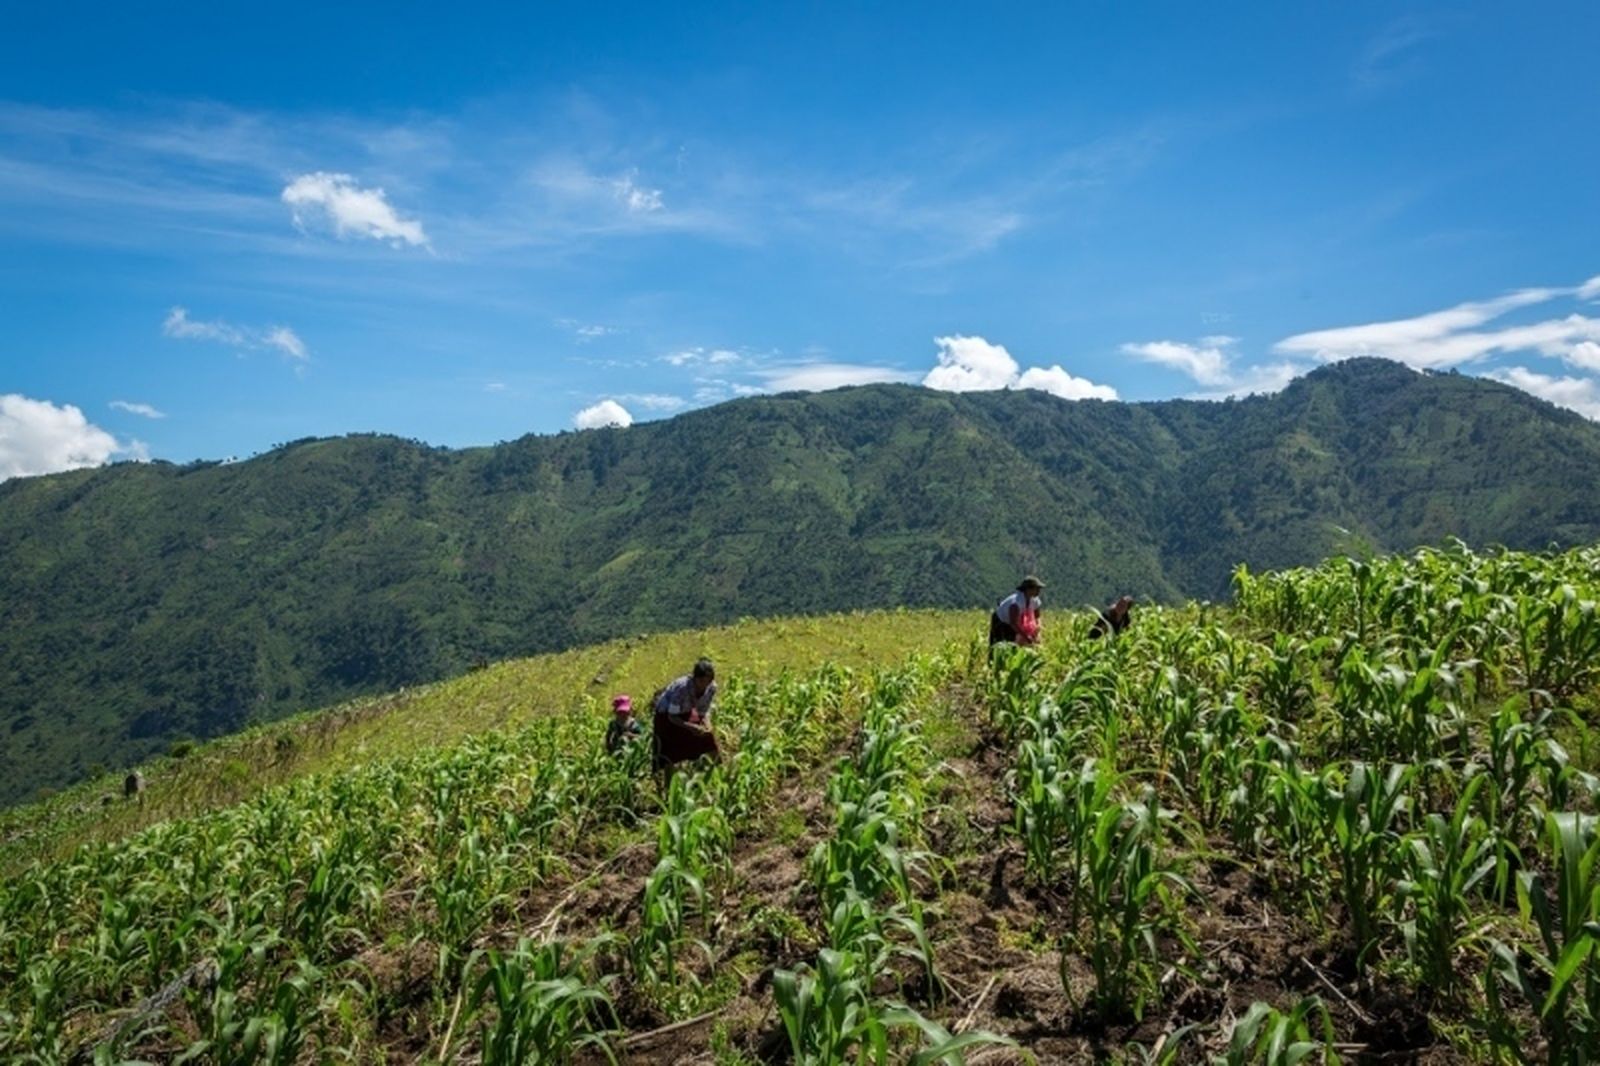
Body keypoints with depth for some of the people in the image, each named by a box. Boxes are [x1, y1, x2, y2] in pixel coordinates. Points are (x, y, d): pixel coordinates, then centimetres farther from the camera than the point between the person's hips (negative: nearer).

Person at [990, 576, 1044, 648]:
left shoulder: (1035, 601, -14)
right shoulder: (1016, 601, -37)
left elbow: (1036, 618, -2)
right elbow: (1013, 623, -38)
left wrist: (1037, 633, -17)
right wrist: (1026, 637, -38)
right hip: (999, 622, -7)